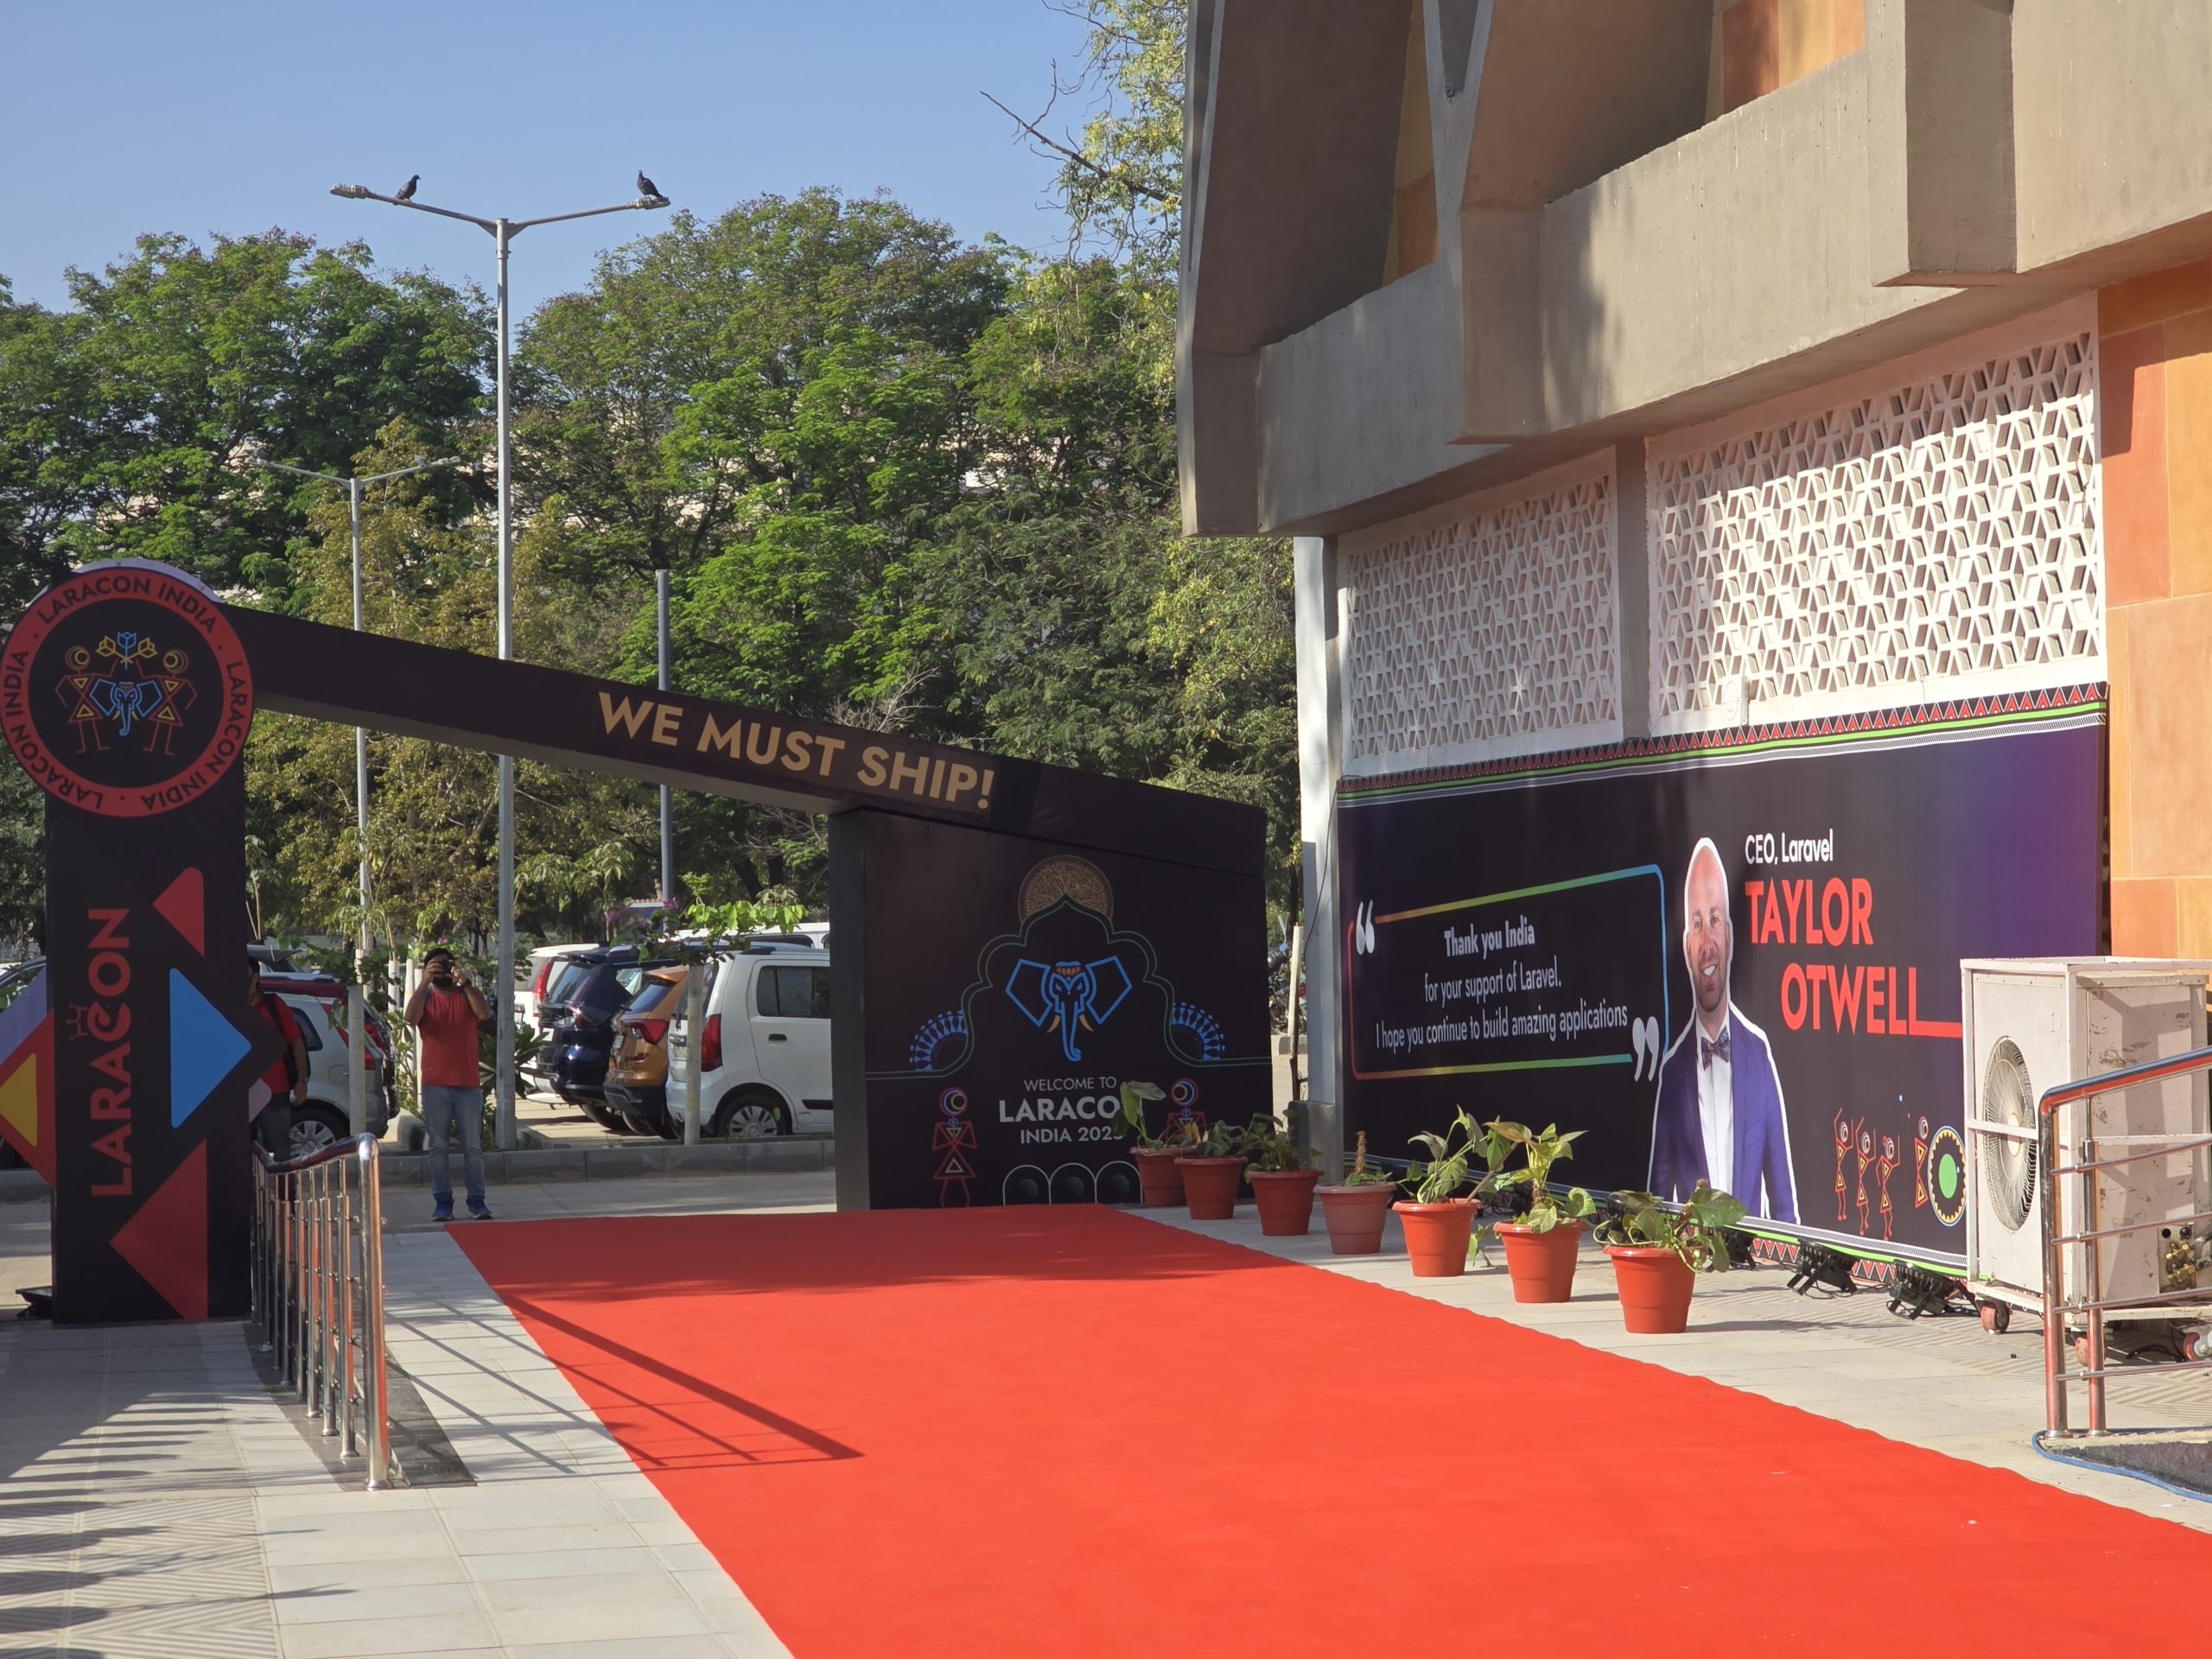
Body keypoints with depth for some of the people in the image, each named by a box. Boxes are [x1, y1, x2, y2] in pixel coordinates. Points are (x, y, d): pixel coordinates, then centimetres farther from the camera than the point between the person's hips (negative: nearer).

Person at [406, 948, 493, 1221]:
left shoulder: (467, 996, 9)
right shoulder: (425, 997, 8)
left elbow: (484, 1014, -11)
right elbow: (411, 1017, -14)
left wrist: (464, 983, -19)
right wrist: (426, 981, -20)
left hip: (468, 1083, 0)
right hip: (435, 1084, 0)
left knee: (473, 1146, 1)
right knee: (438, 1147, 0)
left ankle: (477, 1200, 4)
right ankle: (442, 1201, 3)